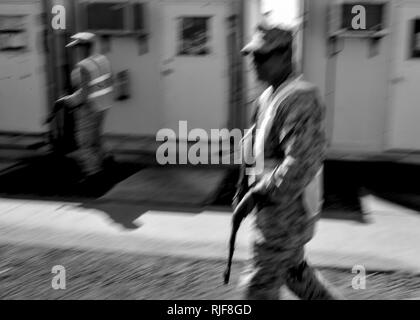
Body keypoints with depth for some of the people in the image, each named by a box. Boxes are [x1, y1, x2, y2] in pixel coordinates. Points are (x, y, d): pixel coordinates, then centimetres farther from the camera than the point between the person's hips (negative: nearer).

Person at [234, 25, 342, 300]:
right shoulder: (267, 97, 9)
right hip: (273, 205, 9)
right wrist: (243, 190, 13)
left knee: (261, 283, 4)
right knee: (294, 268, 25)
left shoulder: (300, 99, -22)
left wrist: (262, 191, -20)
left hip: (287, 209, -9)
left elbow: (303, 163, -29)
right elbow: (253, 146, 18)